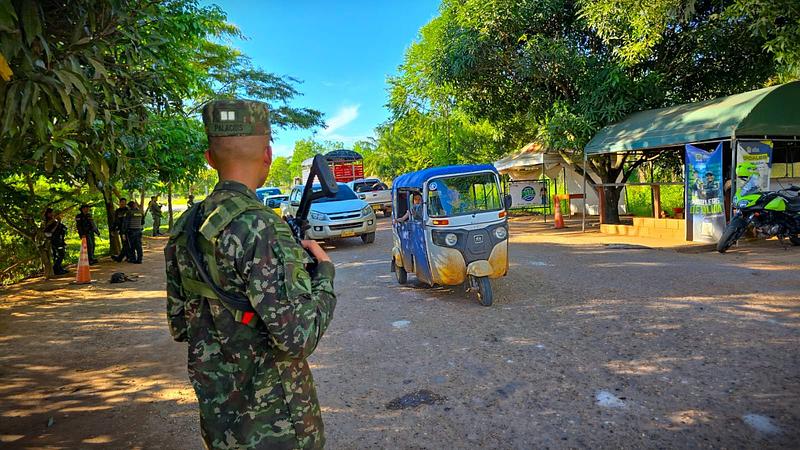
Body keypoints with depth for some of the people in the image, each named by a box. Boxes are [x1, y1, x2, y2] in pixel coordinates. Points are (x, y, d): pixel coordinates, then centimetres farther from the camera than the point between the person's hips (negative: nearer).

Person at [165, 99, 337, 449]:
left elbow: (179, 326, 8)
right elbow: (298, 337, -27)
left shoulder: (184, 229, 0)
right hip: (271, 422, -7)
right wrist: (324, 272, -12)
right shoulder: (259, 227, -25)